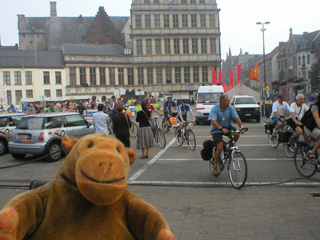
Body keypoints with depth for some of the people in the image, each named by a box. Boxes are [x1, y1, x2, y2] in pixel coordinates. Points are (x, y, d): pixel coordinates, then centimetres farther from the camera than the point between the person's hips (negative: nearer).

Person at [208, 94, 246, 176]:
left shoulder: (230, 108, -5)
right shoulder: (214, 109, -17)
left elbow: (236, 118, -11)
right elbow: (213, 121, -29)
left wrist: (241, 127, -29)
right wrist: (221, 128, -45)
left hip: (227, 127, 4)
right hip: (216, 130, -4)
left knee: (237, 134, -26)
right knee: (220, 148, -19)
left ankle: (229, 148, 2)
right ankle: (215, 166, 2)